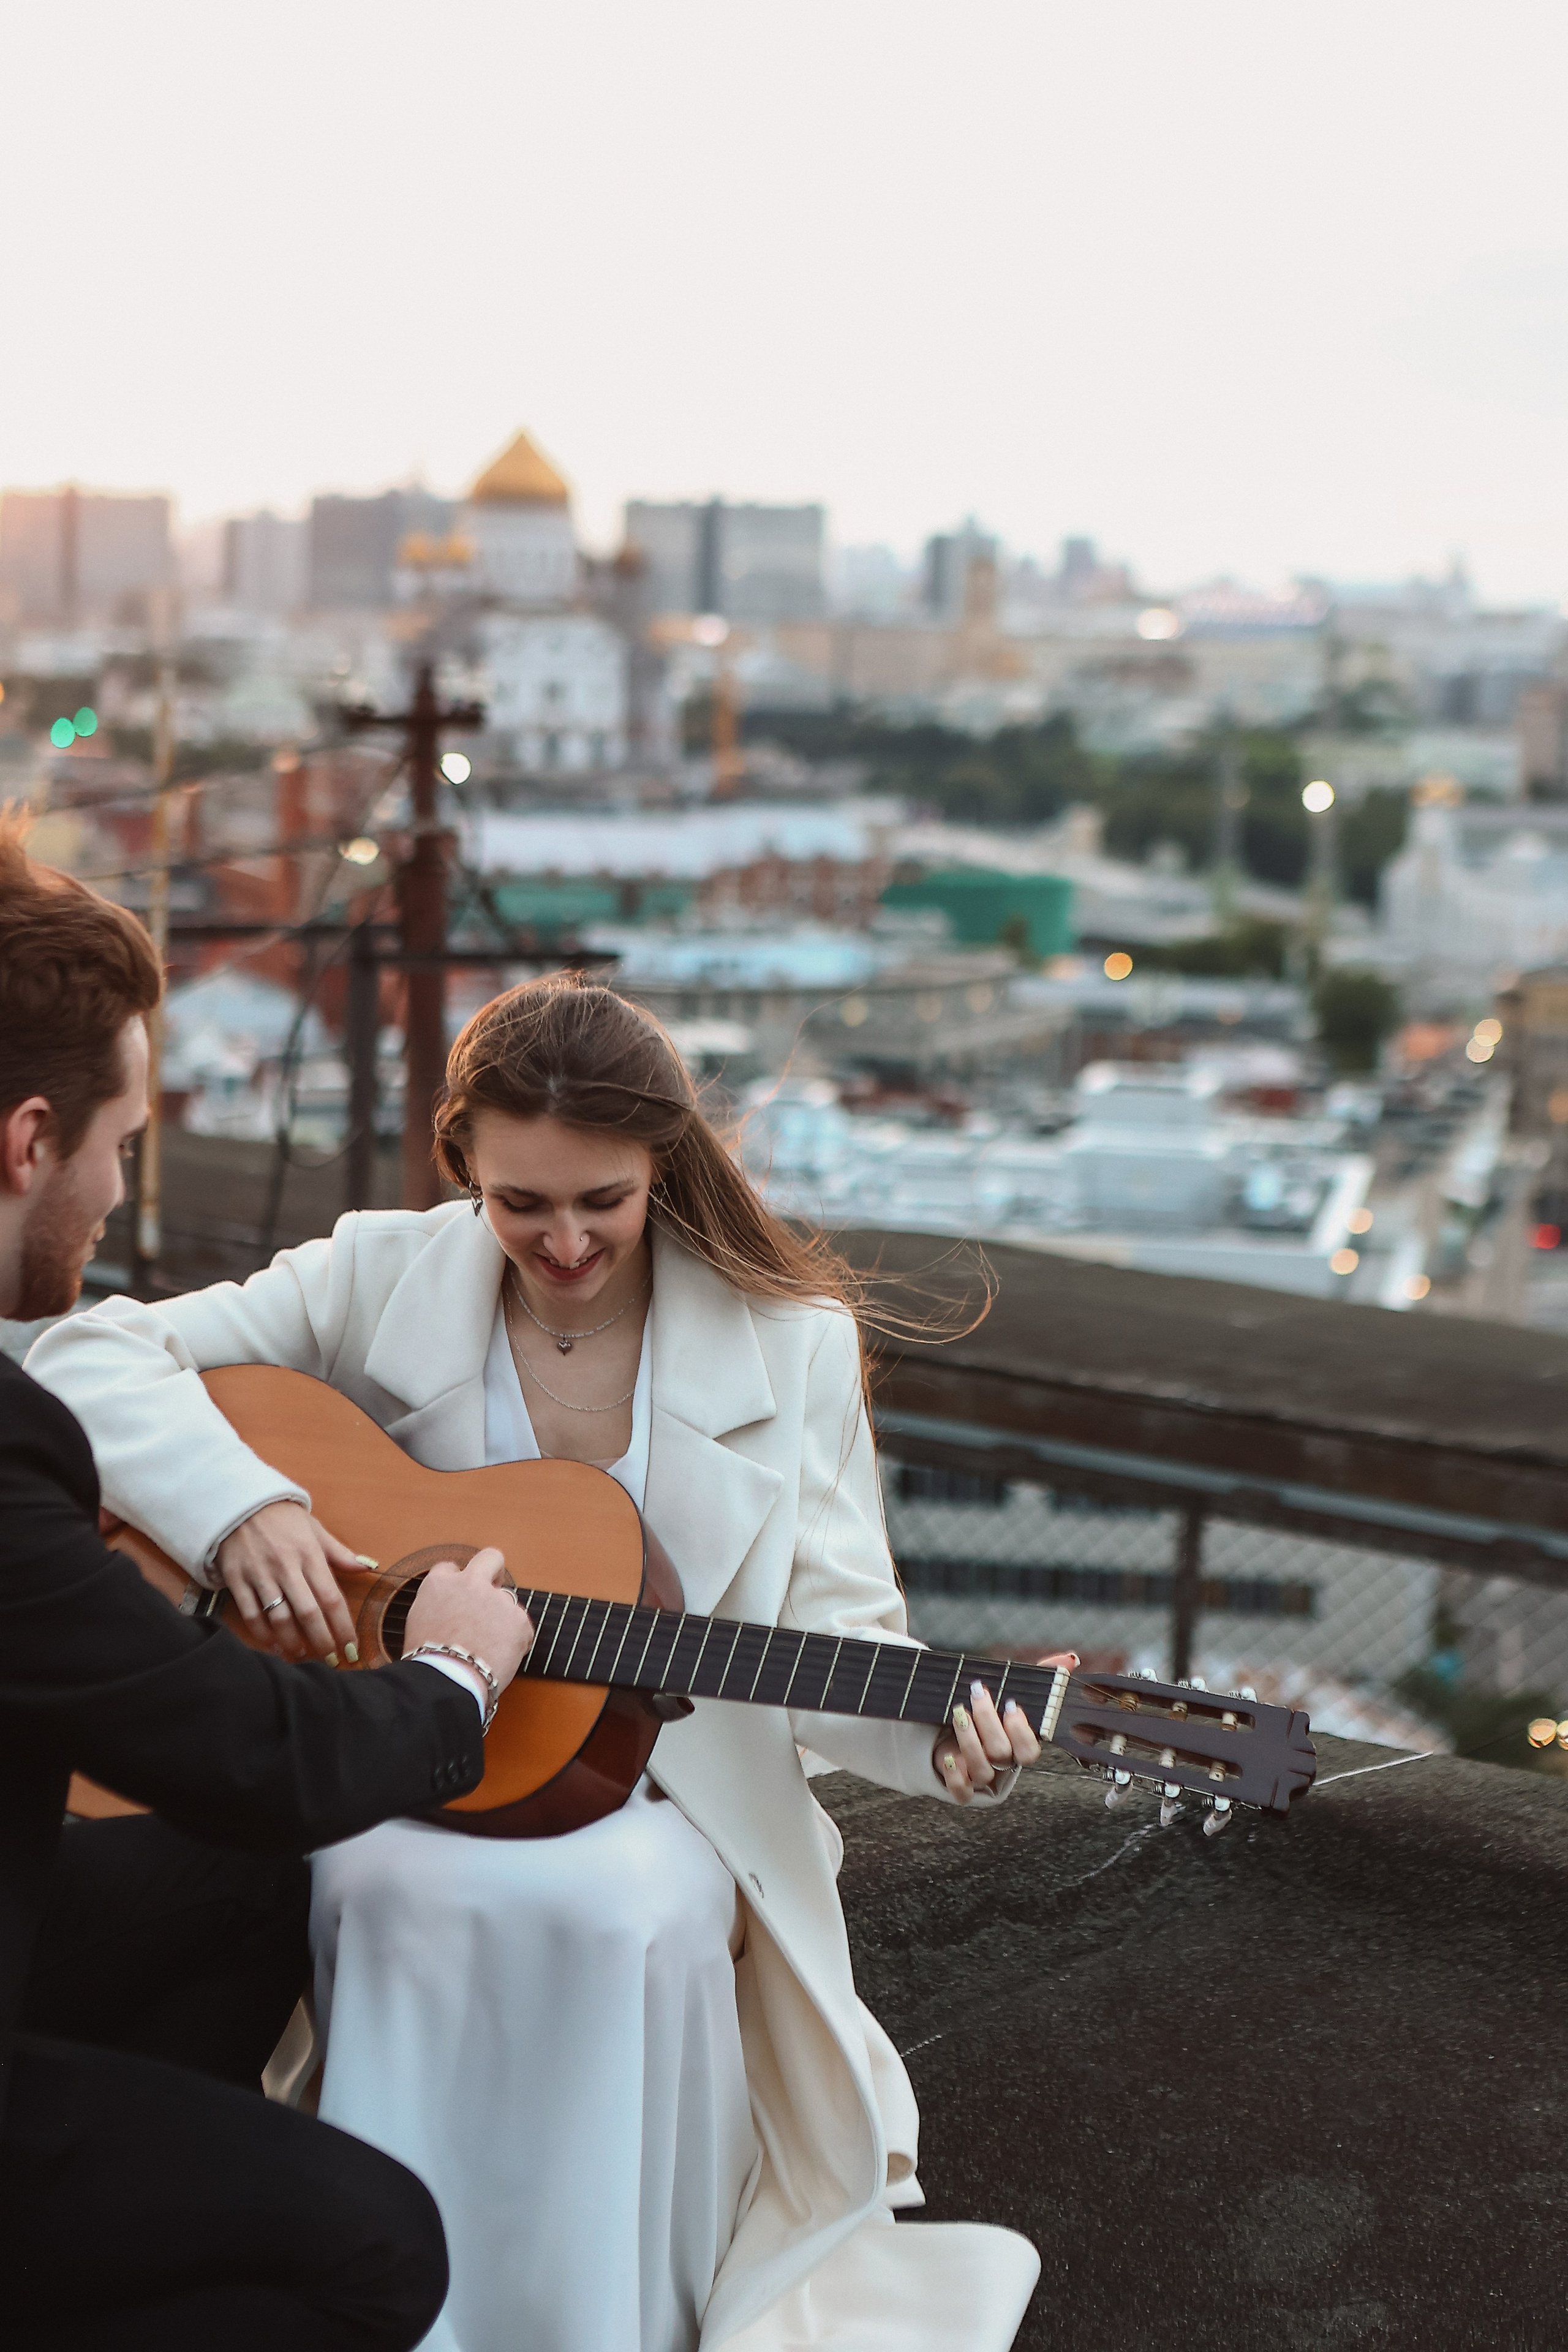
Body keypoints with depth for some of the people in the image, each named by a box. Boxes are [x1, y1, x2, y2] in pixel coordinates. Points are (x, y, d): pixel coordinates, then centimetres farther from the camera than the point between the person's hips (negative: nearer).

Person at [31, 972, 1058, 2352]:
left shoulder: (792, 1340, 0)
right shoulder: (383, 1278, -1)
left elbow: (828, 1617, -1)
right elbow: (93, 1358, -3)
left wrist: (933, 1734, -23)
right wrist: (241, 1502, -21)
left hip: (664, 1787, 0)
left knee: (636, 1912, -34)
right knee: (400, 1893, -34)